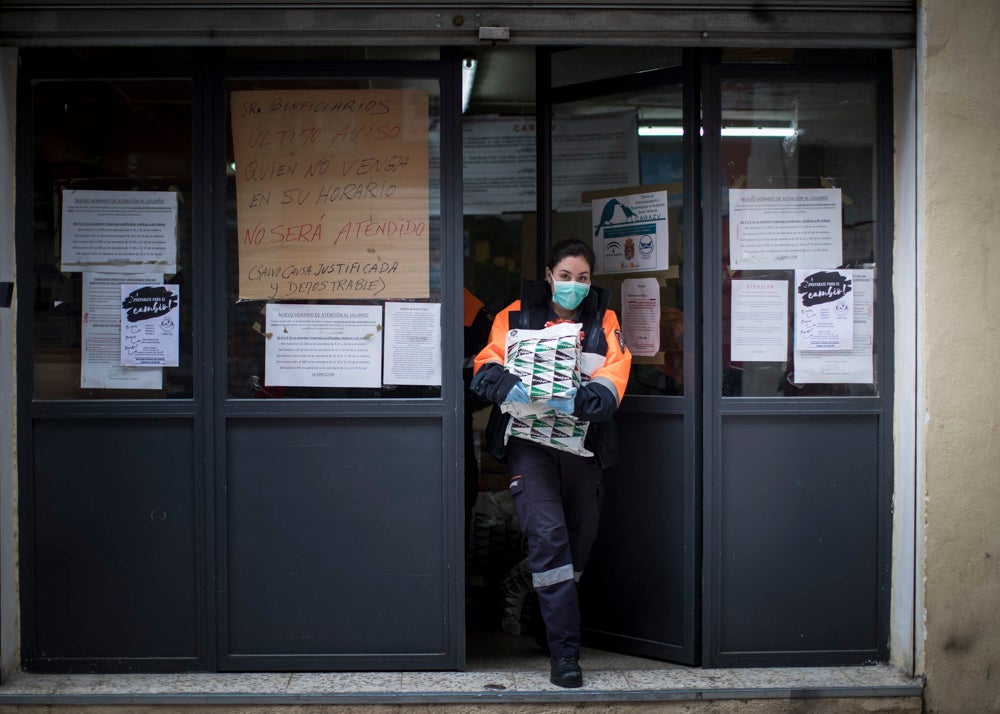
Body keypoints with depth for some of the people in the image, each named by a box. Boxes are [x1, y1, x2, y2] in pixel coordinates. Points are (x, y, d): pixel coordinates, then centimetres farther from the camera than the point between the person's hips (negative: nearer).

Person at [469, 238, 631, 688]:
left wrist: (576, 402, -24)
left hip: (582, 443, 3)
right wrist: (509, 387, -23)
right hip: (529, 439, -3)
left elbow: (612, 381, -4)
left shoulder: (603, 321, 10)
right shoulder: (516, 316, 7)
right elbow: (486, 366, -1)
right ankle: (564, 650, -12)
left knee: (581, 537, 10)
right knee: (548, 534, -16)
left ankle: (552, 618, 34)